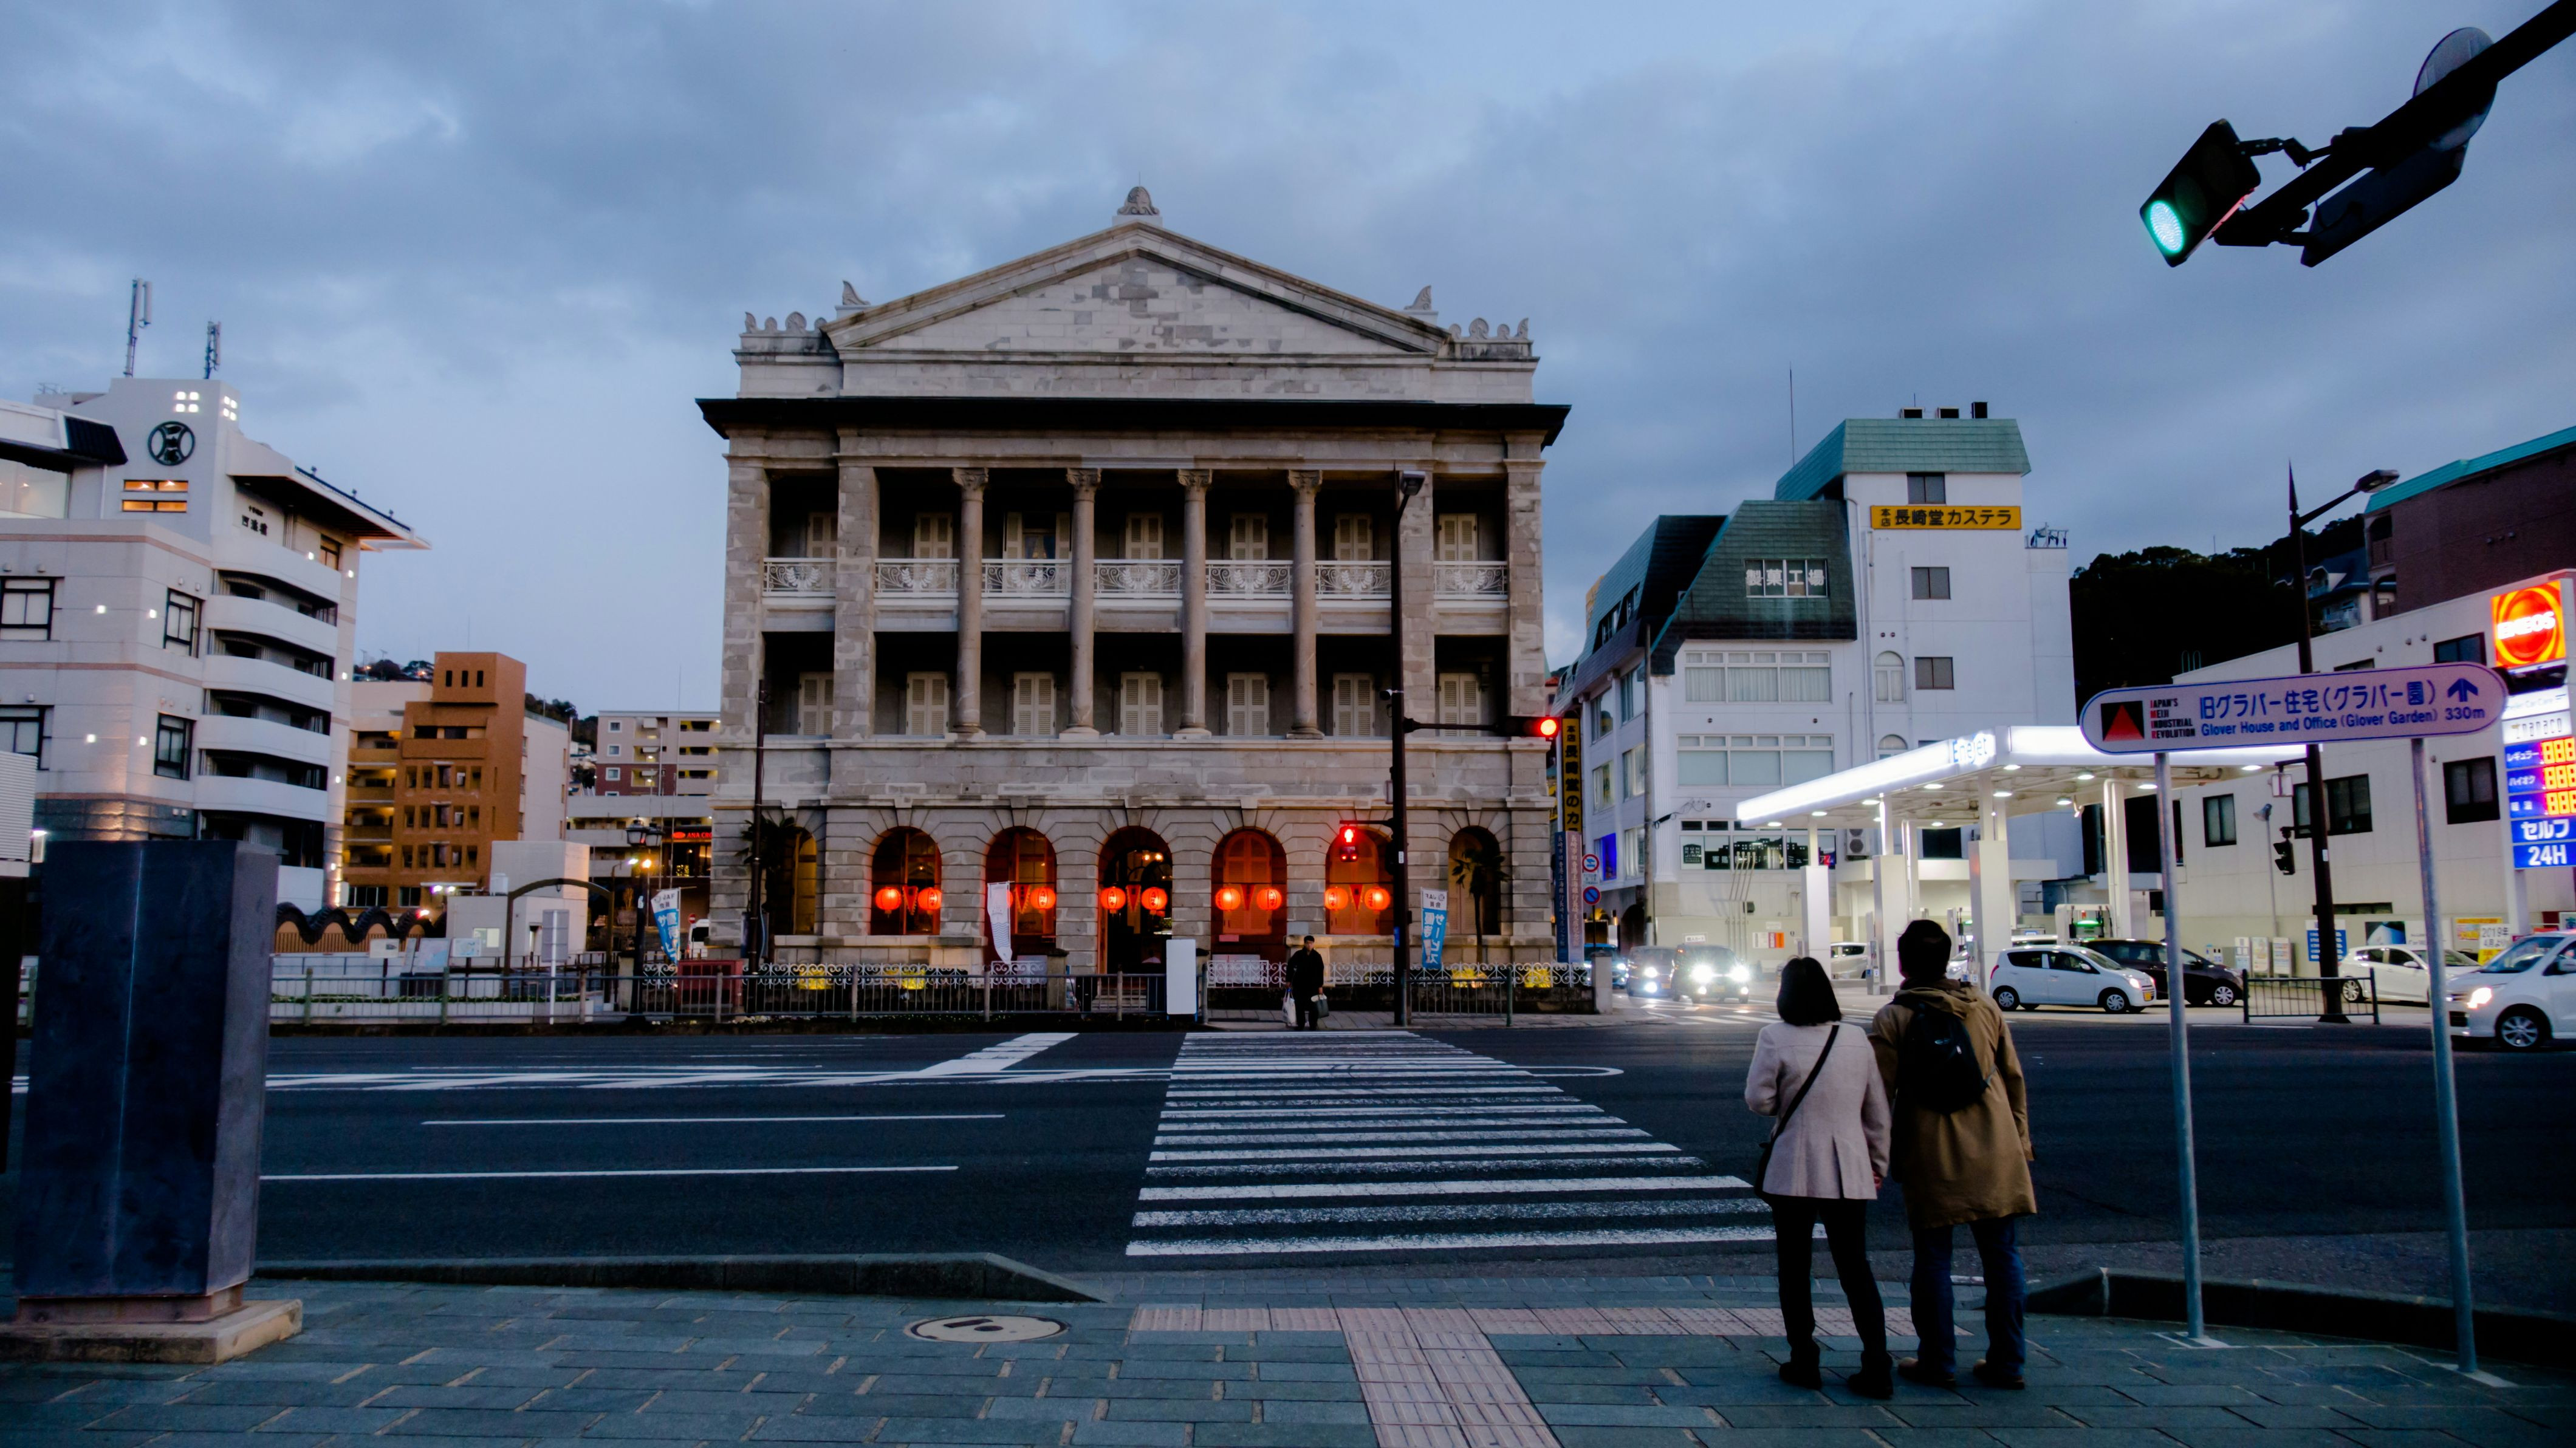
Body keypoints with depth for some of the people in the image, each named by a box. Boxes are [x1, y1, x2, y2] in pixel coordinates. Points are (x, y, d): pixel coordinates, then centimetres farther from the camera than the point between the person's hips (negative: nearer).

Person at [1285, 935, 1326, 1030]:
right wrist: (1289, 980, 3)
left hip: (1313, 985, -1)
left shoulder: (1317, 956, -2)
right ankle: (1300, 1025, 16)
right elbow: (1290, 966, 6)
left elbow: (1320, 972, 0)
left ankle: (1313, 1026, 7)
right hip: (1299, 984, 1)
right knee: (1300, 1006, 5)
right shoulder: (1298, 954, -2)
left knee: (1313, 1006, 0)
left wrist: (1320, 986, -3)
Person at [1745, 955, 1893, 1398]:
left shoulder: (1775, 1038, -9)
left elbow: (1758, 1099, -9)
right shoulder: (1857, 1039, 4)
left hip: (1793, 1172, -3)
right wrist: (1879, 1162, 20)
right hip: (1849, 1173, 3)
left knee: (1795, 1268, 9)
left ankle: (1803, 1361, 13)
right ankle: (1876, 1369, 3)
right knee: (1856, 1269, 8)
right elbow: (1877, 1109, 10)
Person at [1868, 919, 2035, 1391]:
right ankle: (2007, 1361, 13)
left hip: (1931, 1159, -3)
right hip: (1996, 1154, 3)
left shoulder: (1893, 1019, -5)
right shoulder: (1985, 1007, 6)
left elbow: (1879, 1095, -7)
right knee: (2002, 1255, 9)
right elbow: (2013, 1078, 11)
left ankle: (1938, 1361, 10)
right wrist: (2021, 1141, 19)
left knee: (1932, 1258, 6)